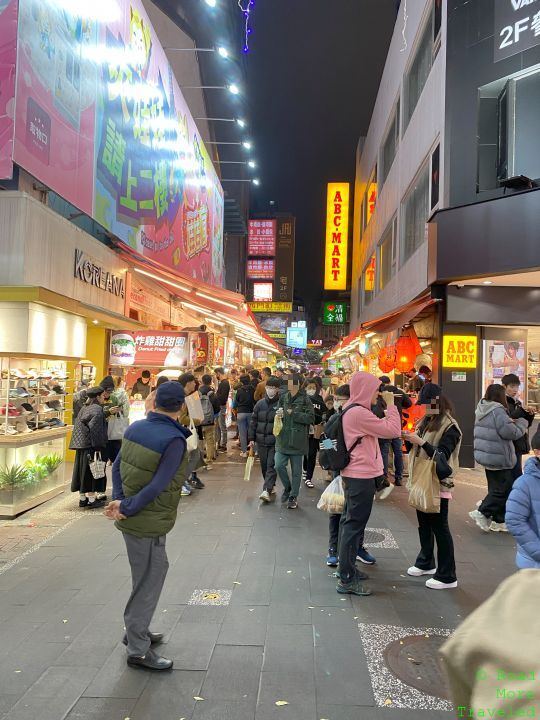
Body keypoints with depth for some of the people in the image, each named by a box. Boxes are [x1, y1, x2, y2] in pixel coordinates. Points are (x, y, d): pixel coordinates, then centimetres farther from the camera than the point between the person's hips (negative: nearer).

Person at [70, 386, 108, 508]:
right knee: (92, 472, -1)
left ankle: (82, 498, 20)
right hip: (91, 446, -8)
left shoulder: (84, 408, 14)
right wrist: (98, 446, -19)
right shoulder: (97, 409, -12)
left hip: (80, 445, 8)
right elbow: (94, 428, -20)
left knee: (82, 471, 12)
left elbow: (79, 425, 14)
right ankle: (91, 500, 4)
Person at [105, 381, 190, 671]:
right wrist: (126, 507, -17)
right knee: (148, 581, 7)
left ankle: (137, 630, 40)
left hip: (134, 516, 8)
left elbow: (117, 465, 2)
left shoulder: (136, 427, 0)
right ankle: (138, 649, 21)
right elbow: (158, 486, -26)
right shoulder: (173, 439, -23)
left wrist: (119, 501, -5)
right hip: (147, 521, -8)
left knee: (155, 570, 24)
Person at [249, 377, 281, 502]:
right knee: (264, 466, 13)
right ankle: (270, 487, 28)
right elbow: (253, 421, 9)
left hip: (275, 441, -5)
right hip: (261, 440, 5)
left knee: (272, 466, -8)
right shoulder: (260, 404, 5)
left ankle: (267, 490, -11)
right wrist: (251, 438, 6)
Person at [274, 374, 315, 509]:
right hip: (283, 439, 4)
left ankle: (293, 497, 22)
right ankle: (287, 487, 25)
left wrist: (293, 413, -18)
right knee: (279, 465, -3)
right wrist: (278, 414, -6)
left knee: (296, 470, 7)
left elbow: (311, 418, -16)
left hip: (297, 441, -3)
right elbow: (278, 413, 18)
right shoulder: (283, 398, 4)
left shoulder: (305, 400, -8)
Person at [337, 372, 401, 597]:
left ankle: (347, 569, 30)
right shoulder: (359, 412, -21)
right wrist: (391, 404, -12)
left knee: (350, 523, 18)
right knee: (355, 525, -5)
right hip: (361, 476, -11)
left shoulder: (352, 410, 12)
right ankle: (347, 580, 2)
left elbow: (378, 429, 19)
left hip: (354, 474, 11)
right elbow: (392, 430, -19)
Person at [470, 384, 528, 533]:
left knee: (496, 488, 16)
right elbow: (510, 432, -20)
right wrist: (522, 422, -3)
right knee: (504, 488, 0)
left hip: (486, 456, 10)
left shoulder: (482, 410, 10)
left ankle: (498, 521, 21)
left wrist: (510, 422, 5)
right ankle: (482, 512, -2)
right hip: (498, 457, -10)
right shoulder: (497, 411, -20)